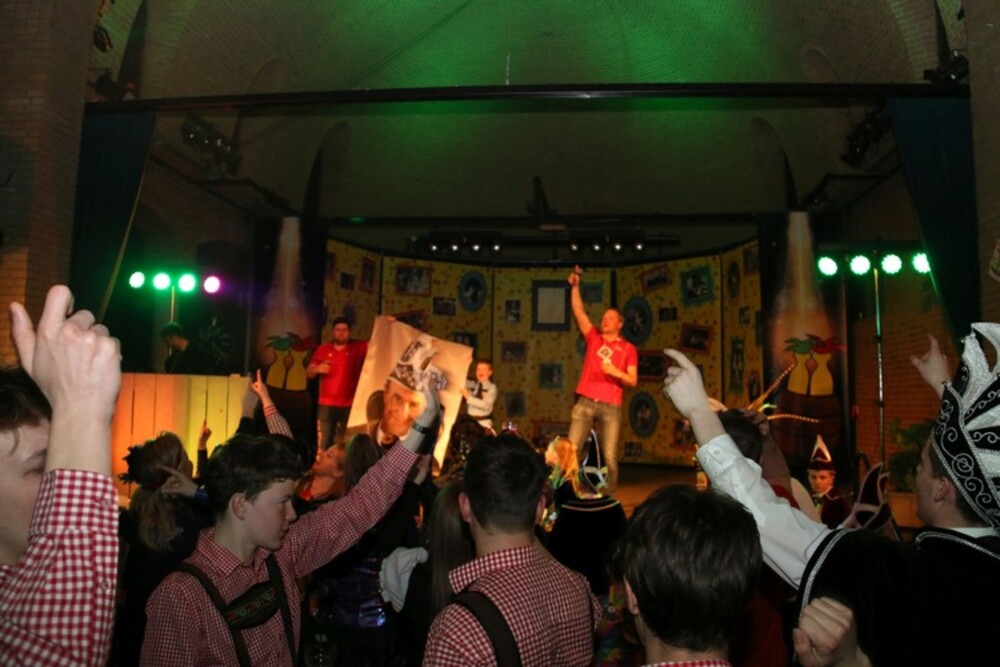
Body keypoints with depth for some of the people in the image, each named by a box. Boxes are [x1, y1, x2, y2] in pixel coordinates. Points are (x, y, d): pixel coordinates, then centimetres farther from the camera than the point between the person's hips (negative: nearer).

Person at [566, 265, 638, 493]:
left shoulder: (628, 348, 8)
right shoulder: (593, 337, 13)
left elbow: (633, 381, 3)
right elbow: (578, 311, 7)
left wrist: (617, 372, -16)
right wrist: (575, 286, -1)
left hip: (611, 406, -2)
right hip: (585, 402, 2)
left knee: (610, 457, -1)